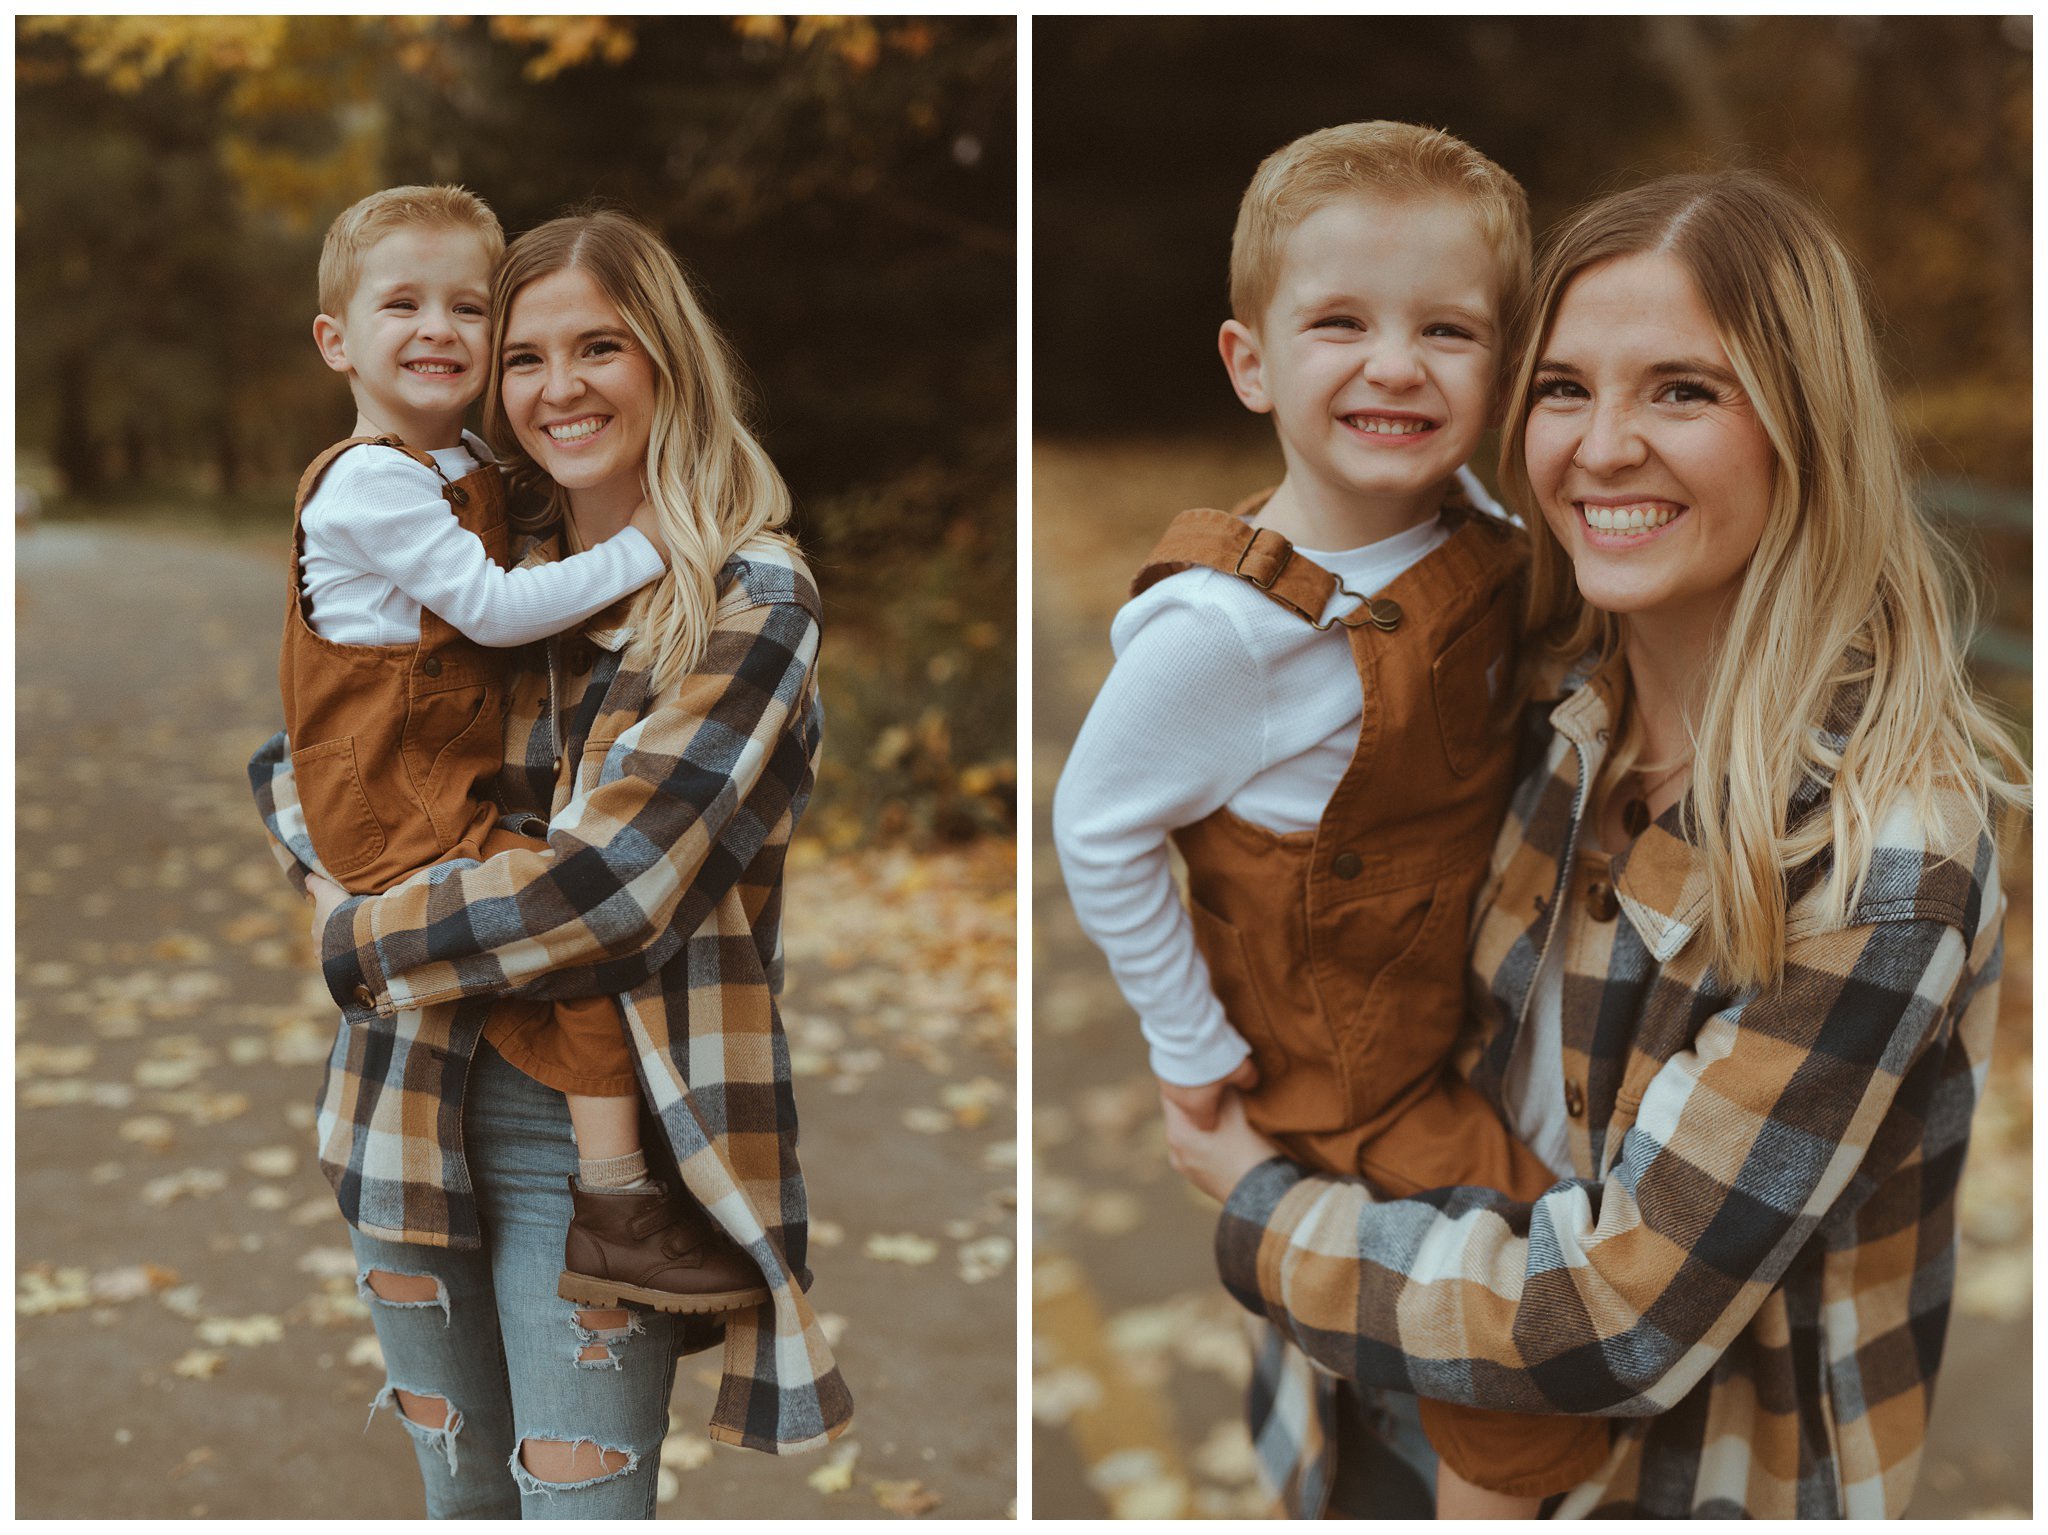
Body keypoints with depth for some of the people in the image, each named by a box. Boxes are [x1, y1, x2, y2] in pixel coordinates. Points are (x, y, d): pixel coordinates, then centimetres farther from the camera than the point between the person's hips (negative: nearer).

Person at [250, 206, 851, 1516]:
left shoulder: (753, 597, -9)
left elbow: (614, 878, -17)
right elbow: (289, 758, 15)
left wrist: (363, 937, -7)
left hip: (596, 1132, -5)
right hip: (420, 1108, 5)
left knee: (581, 1500, 3)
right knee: (463, 1496, 18)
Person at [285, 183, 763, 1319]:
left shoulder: (471, 464, 14)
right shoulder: (369, 483, -16)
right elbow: (490, 607, -20)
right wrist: (636, 552, -16)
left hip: (465, 786, 10)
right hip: (398, 810, -10)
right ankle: (615, 1214, -15)